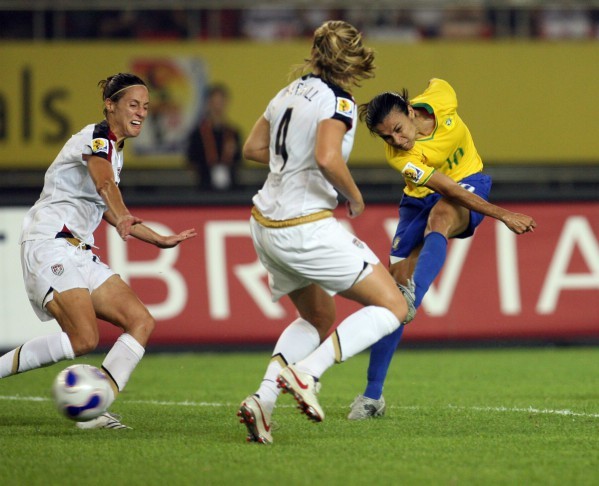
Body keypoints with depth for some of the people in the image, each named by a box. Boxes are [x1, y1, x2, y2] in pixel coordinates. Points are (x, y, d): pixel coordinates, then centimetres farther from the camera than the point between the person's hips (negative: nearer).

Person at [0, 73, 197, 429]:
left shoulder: (116, 151, 19)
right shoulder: (97, 137, -10)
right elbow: (104, 184, -33)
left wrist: (160, 240, 35)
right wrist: (122, 218, -54)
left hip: (79, 253, 10)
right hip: (49, 244, -10)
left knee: (142, 322, -4)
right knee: (85, 339, -25)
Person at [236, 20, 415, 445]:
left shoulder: (291, 92, 11)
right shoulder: (338, 100, -13)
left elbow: (253, 148, 20)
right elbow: (327, 159, -28)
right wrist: (355, 197, -11)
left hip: (267, 226, 9)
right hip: (305, 229, -9)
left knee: (319, 317, 25)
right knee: (393, 306, -3)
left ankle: (264, 397, 7)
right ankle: (307, 372, -16)